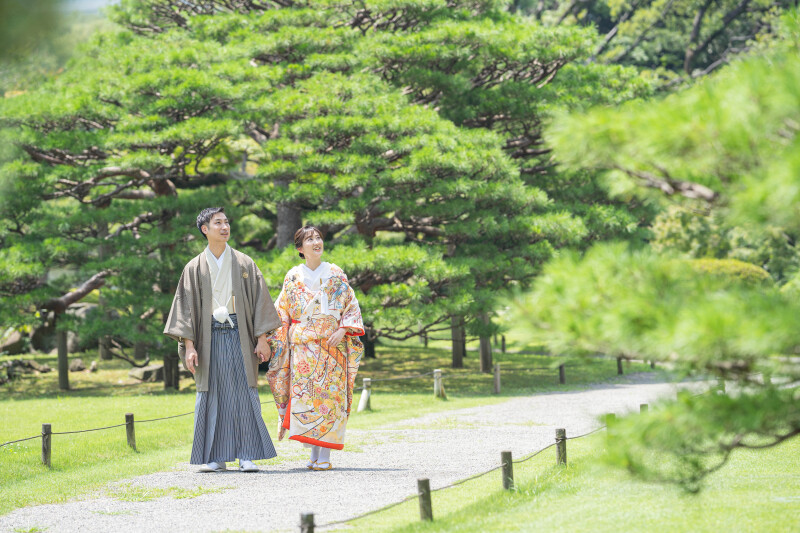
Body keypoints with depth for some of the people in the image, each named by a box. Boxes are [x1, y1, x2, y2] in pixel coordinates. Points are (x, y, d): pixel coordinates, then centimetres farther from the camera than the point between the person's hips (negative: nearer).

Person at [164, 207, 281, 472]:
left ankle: (247, 456, -2)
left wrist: (262, 338, -3)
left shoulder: (244, 263, 8)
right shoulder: (195, 268, 7)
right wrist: (189, 345, -6)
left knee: (244, 393, -4)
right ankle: (216, 457, 5)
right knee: (211, 395, 0)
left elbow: (259, 299, 6)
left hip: (239, 334, 0)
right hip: (209, 337, 0)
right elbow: (186, 306, 3)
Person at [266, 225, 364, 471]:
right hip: (302, 346, 1)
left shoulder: (335, 274, 7)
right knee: (304, 394, -8)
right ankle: (313, 453, 0)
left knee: (329, 394, -7)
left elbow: (351, 306, 5)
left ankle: (325, 455, -6)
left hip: (332, 345, 0)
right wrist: (273, 341, 5)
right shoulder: (293, 277, 9)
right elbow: (281, 313, 12)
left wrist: (343, 330, -9)